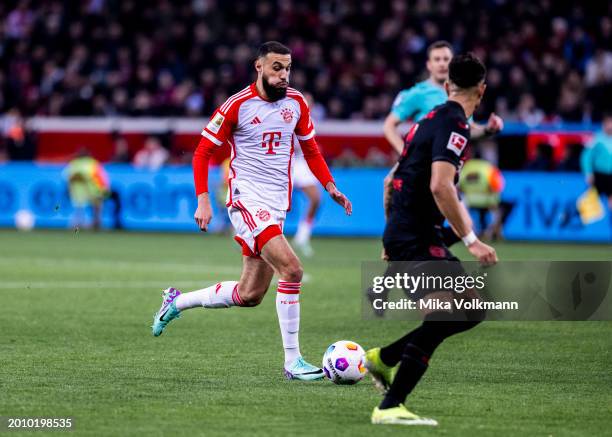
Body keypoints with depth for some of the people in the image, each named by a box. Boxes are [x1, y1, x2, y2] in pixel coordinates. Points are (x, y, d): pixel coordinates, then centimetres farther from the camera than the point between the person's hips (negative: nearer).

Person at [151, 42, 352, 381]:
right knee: (291, 269, -24)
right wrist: (203, 200, -13)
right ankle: (292, 362, -18)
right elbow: (202, 152, -4)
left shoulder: (296, 103, 7)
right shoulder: (237, 106, -10)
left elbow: (311, 150, 20)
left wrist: (330, 186, 6)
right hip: (247, 200, -7)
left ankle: (177, 302, 34)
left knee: (249, 295, 11)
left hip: (277, 205, 7)